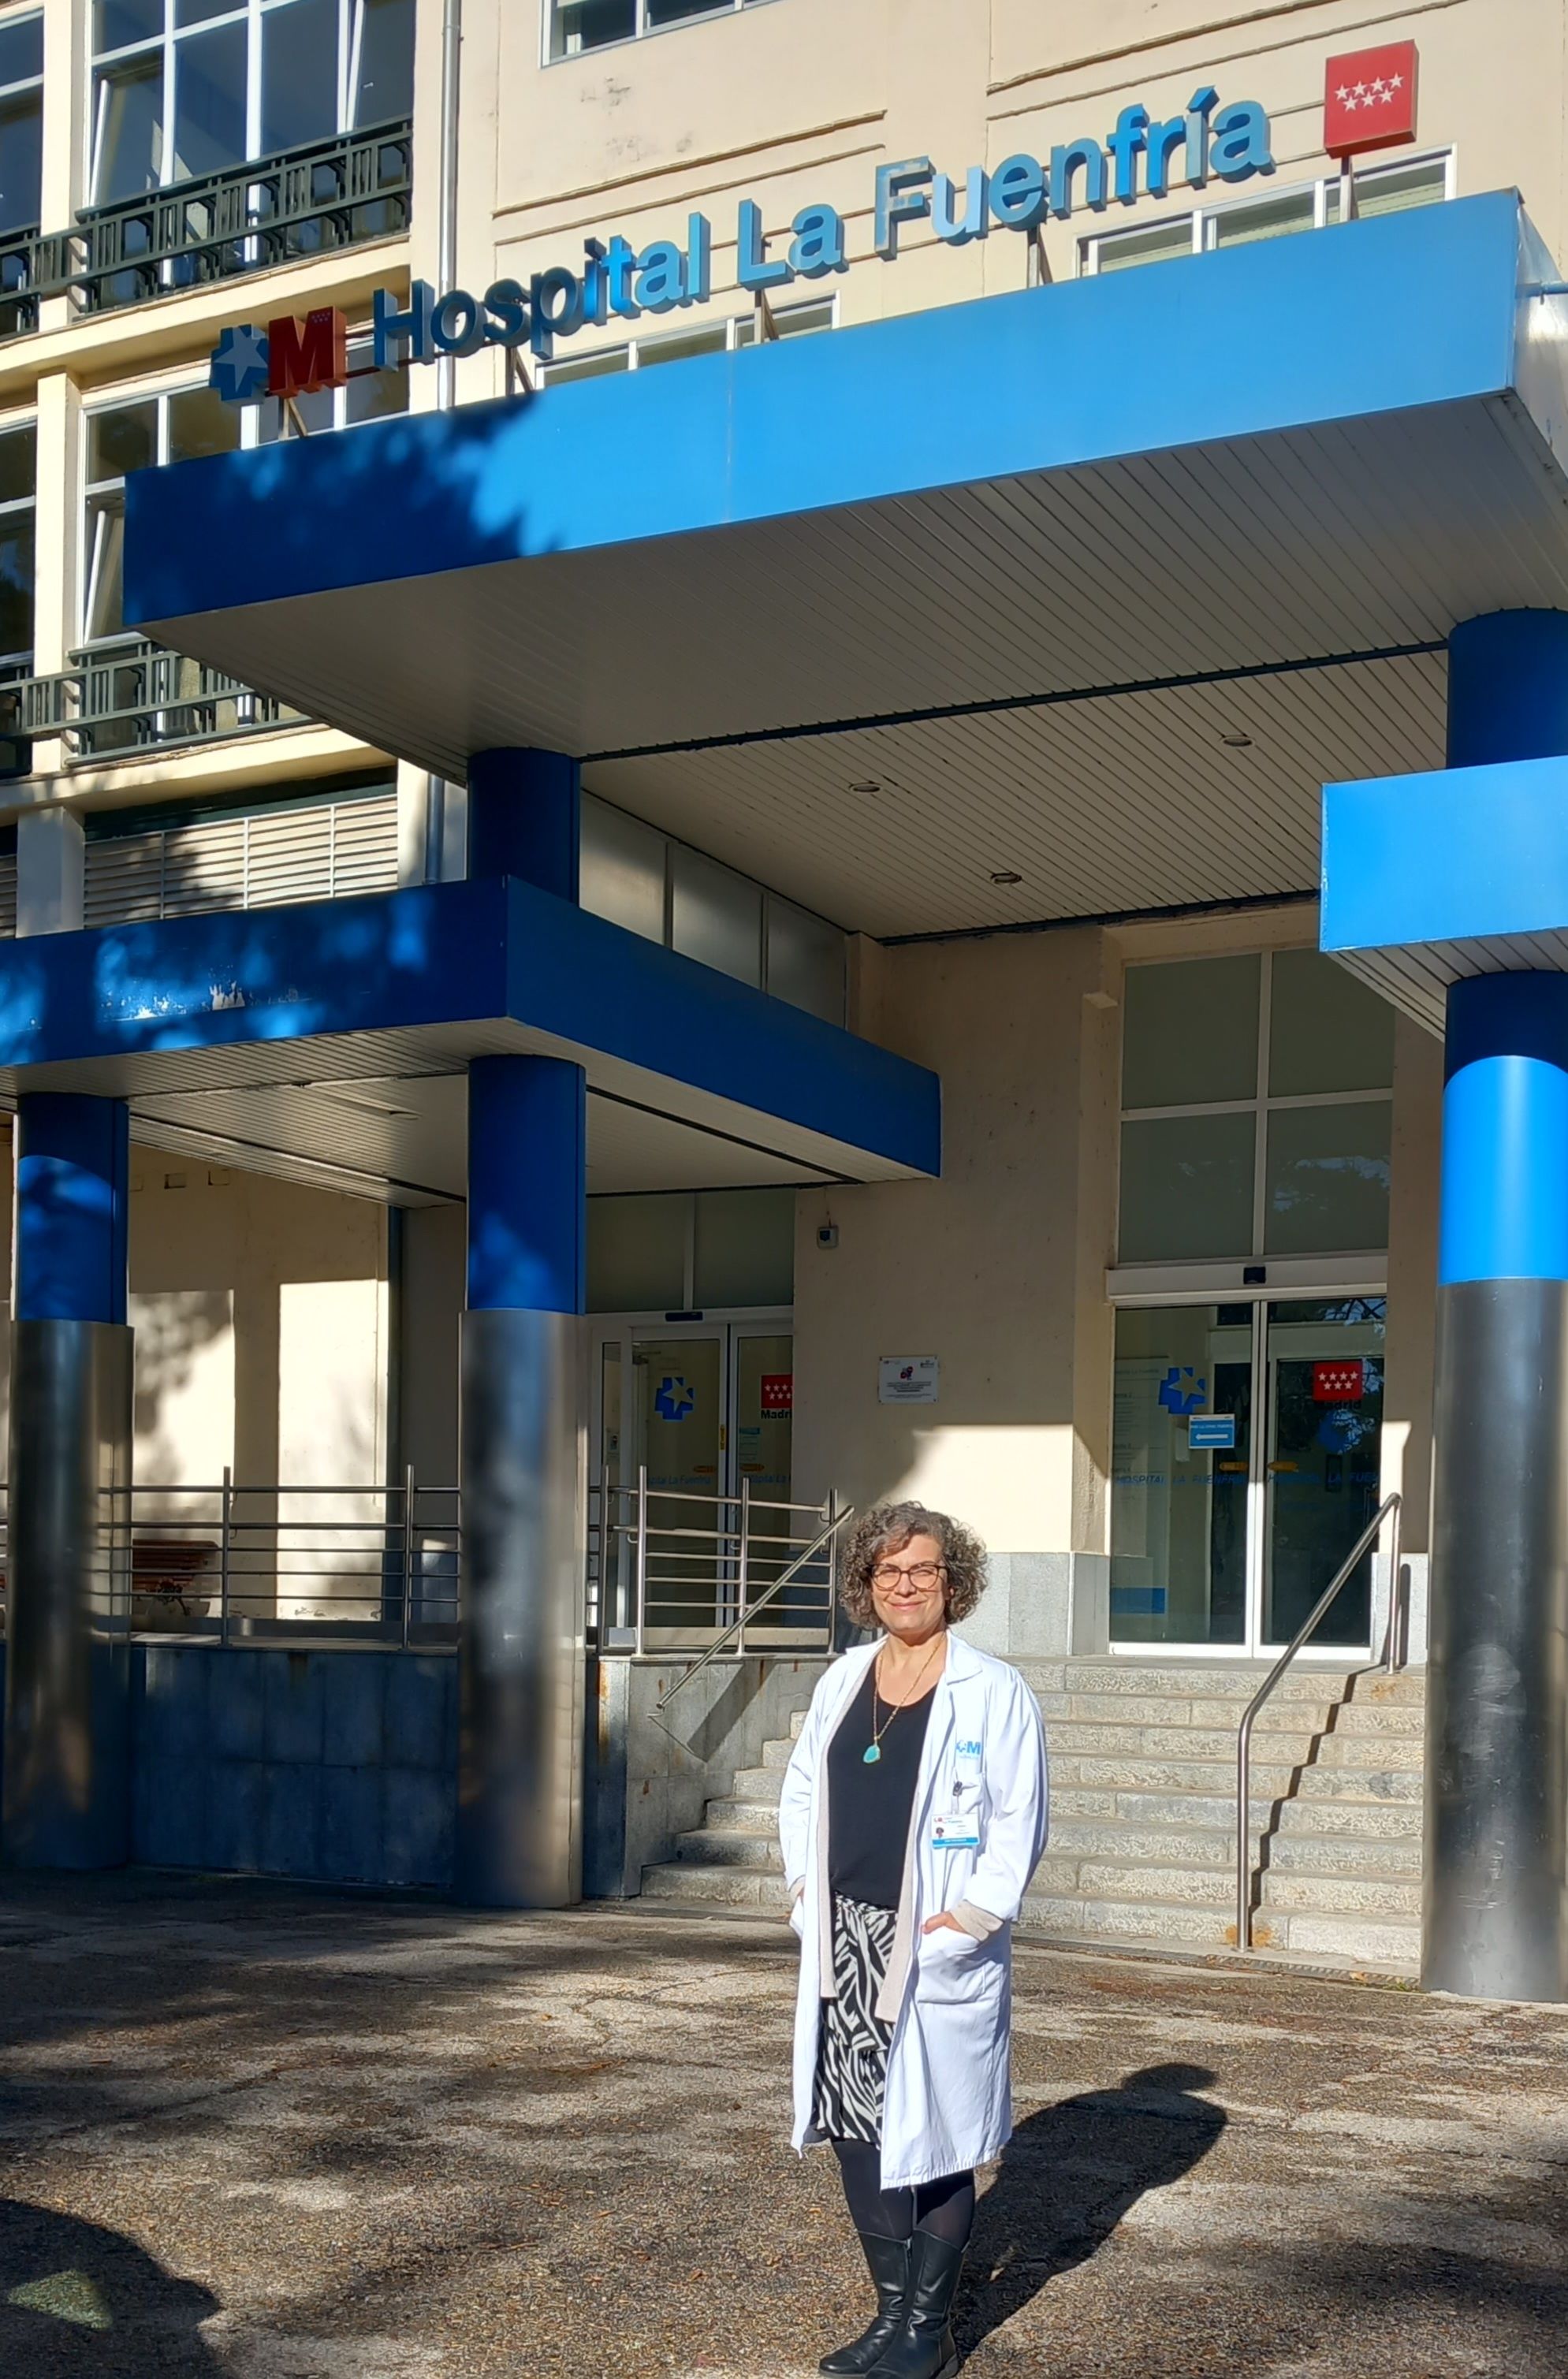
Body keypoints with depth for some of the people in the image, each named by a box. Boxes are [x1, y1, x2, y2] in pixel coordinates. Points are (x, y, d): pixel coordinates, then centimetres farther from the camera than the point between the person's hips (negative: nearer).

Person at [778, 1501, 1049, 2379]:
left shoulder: (994, 1691, -6)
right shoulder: (843, 1679, 11)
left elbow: (1020, 1824, -8)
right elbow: (801, 1790, 20)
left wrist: (971, 1918, -15)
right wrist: (806, 1883, 8)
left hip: (936, 1951, -5)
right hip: (845, 1944, 6)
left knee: (931, 2137, 1)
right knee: (857, 2128, 9)